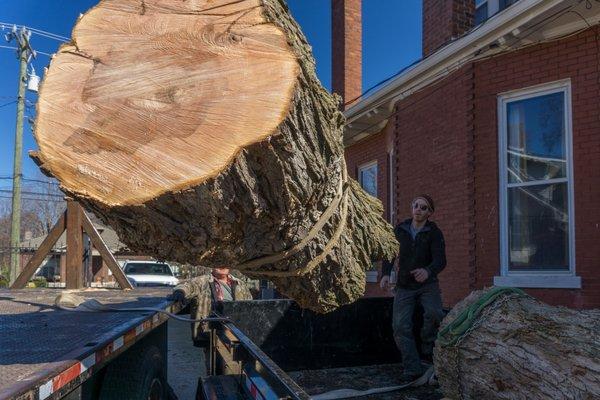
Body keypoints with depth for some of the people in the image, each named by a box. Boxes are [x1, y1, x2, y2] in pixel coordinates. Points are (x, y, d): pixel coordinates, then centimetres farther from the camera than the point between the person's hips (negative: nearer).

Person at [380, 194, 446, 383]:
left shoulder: (434, 233, -8)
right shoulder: (400, 229, 2)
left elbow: (440, 260, -20)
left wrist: (428, 271, -43)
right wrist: (385, 274, -14)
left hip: (427, 284, -2)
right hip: (404, 286, 3)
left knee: (434, 313, -30)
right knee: (400, 326, -10)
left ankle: (428, 347, -4)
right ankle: (413, 369, -4)